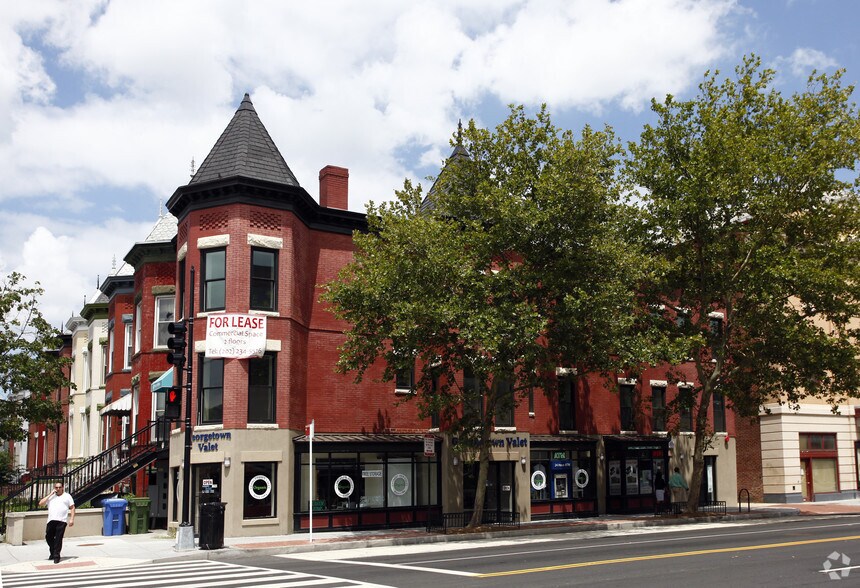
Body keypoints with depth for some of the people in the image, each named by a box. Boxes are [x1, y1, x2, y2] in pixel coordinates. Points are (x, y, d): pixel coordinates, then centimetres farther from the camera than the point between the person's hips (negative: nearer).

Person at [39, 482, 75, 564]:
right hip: (51, 520, 3)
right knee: (48, 537, 5)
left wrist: (71, 519, -3)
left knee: (58, 538, -6)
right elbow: (40, 503, 6)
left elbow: (72, 508, 8)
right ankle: (53, 553, 26)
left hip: (62, 521, -3)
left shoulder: (67, 496, 12)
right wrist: (50, 494, 3)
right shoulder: (50, 496, 18)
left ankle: (56, 556, 1)